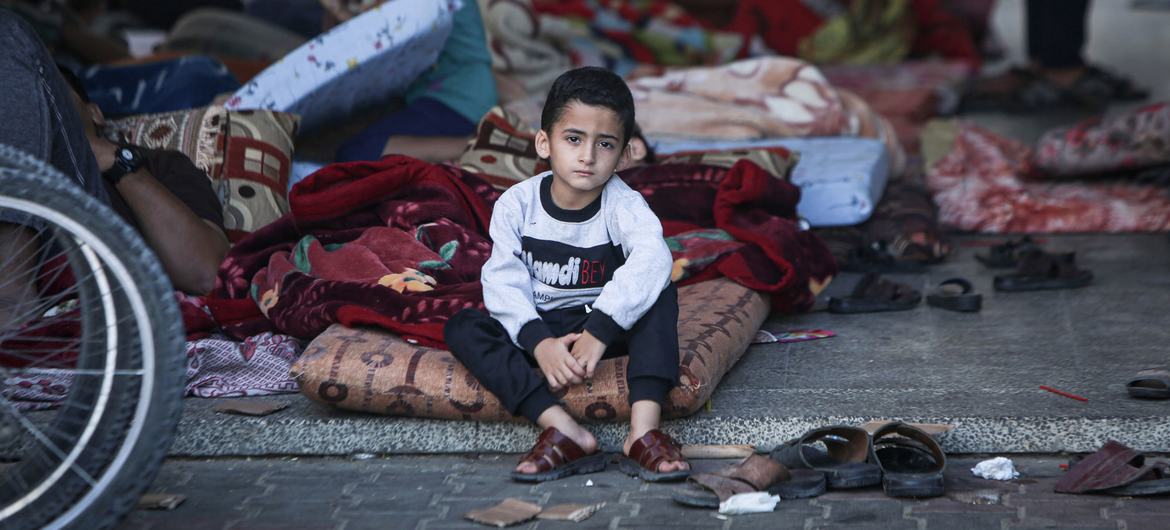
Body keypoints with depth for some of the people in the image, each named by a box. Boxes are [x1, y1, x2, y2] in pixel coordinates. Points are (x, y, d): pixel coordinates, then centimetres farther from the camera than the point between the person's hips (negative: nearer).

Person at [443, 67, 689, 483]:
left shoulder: (623, 205, -13)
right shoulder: (516, 205, -8)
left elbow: (651, 260, -34)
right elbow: (504, 284, -16)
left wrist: (599, 331, -44)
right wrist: (538, 343, -34)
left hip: (608, 325, -1)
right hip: (537, 328, 1)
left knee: (660, 294, -27)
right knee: (461, 328, -23)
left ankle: (644, 430, -40)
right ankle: (563, 430, -39)